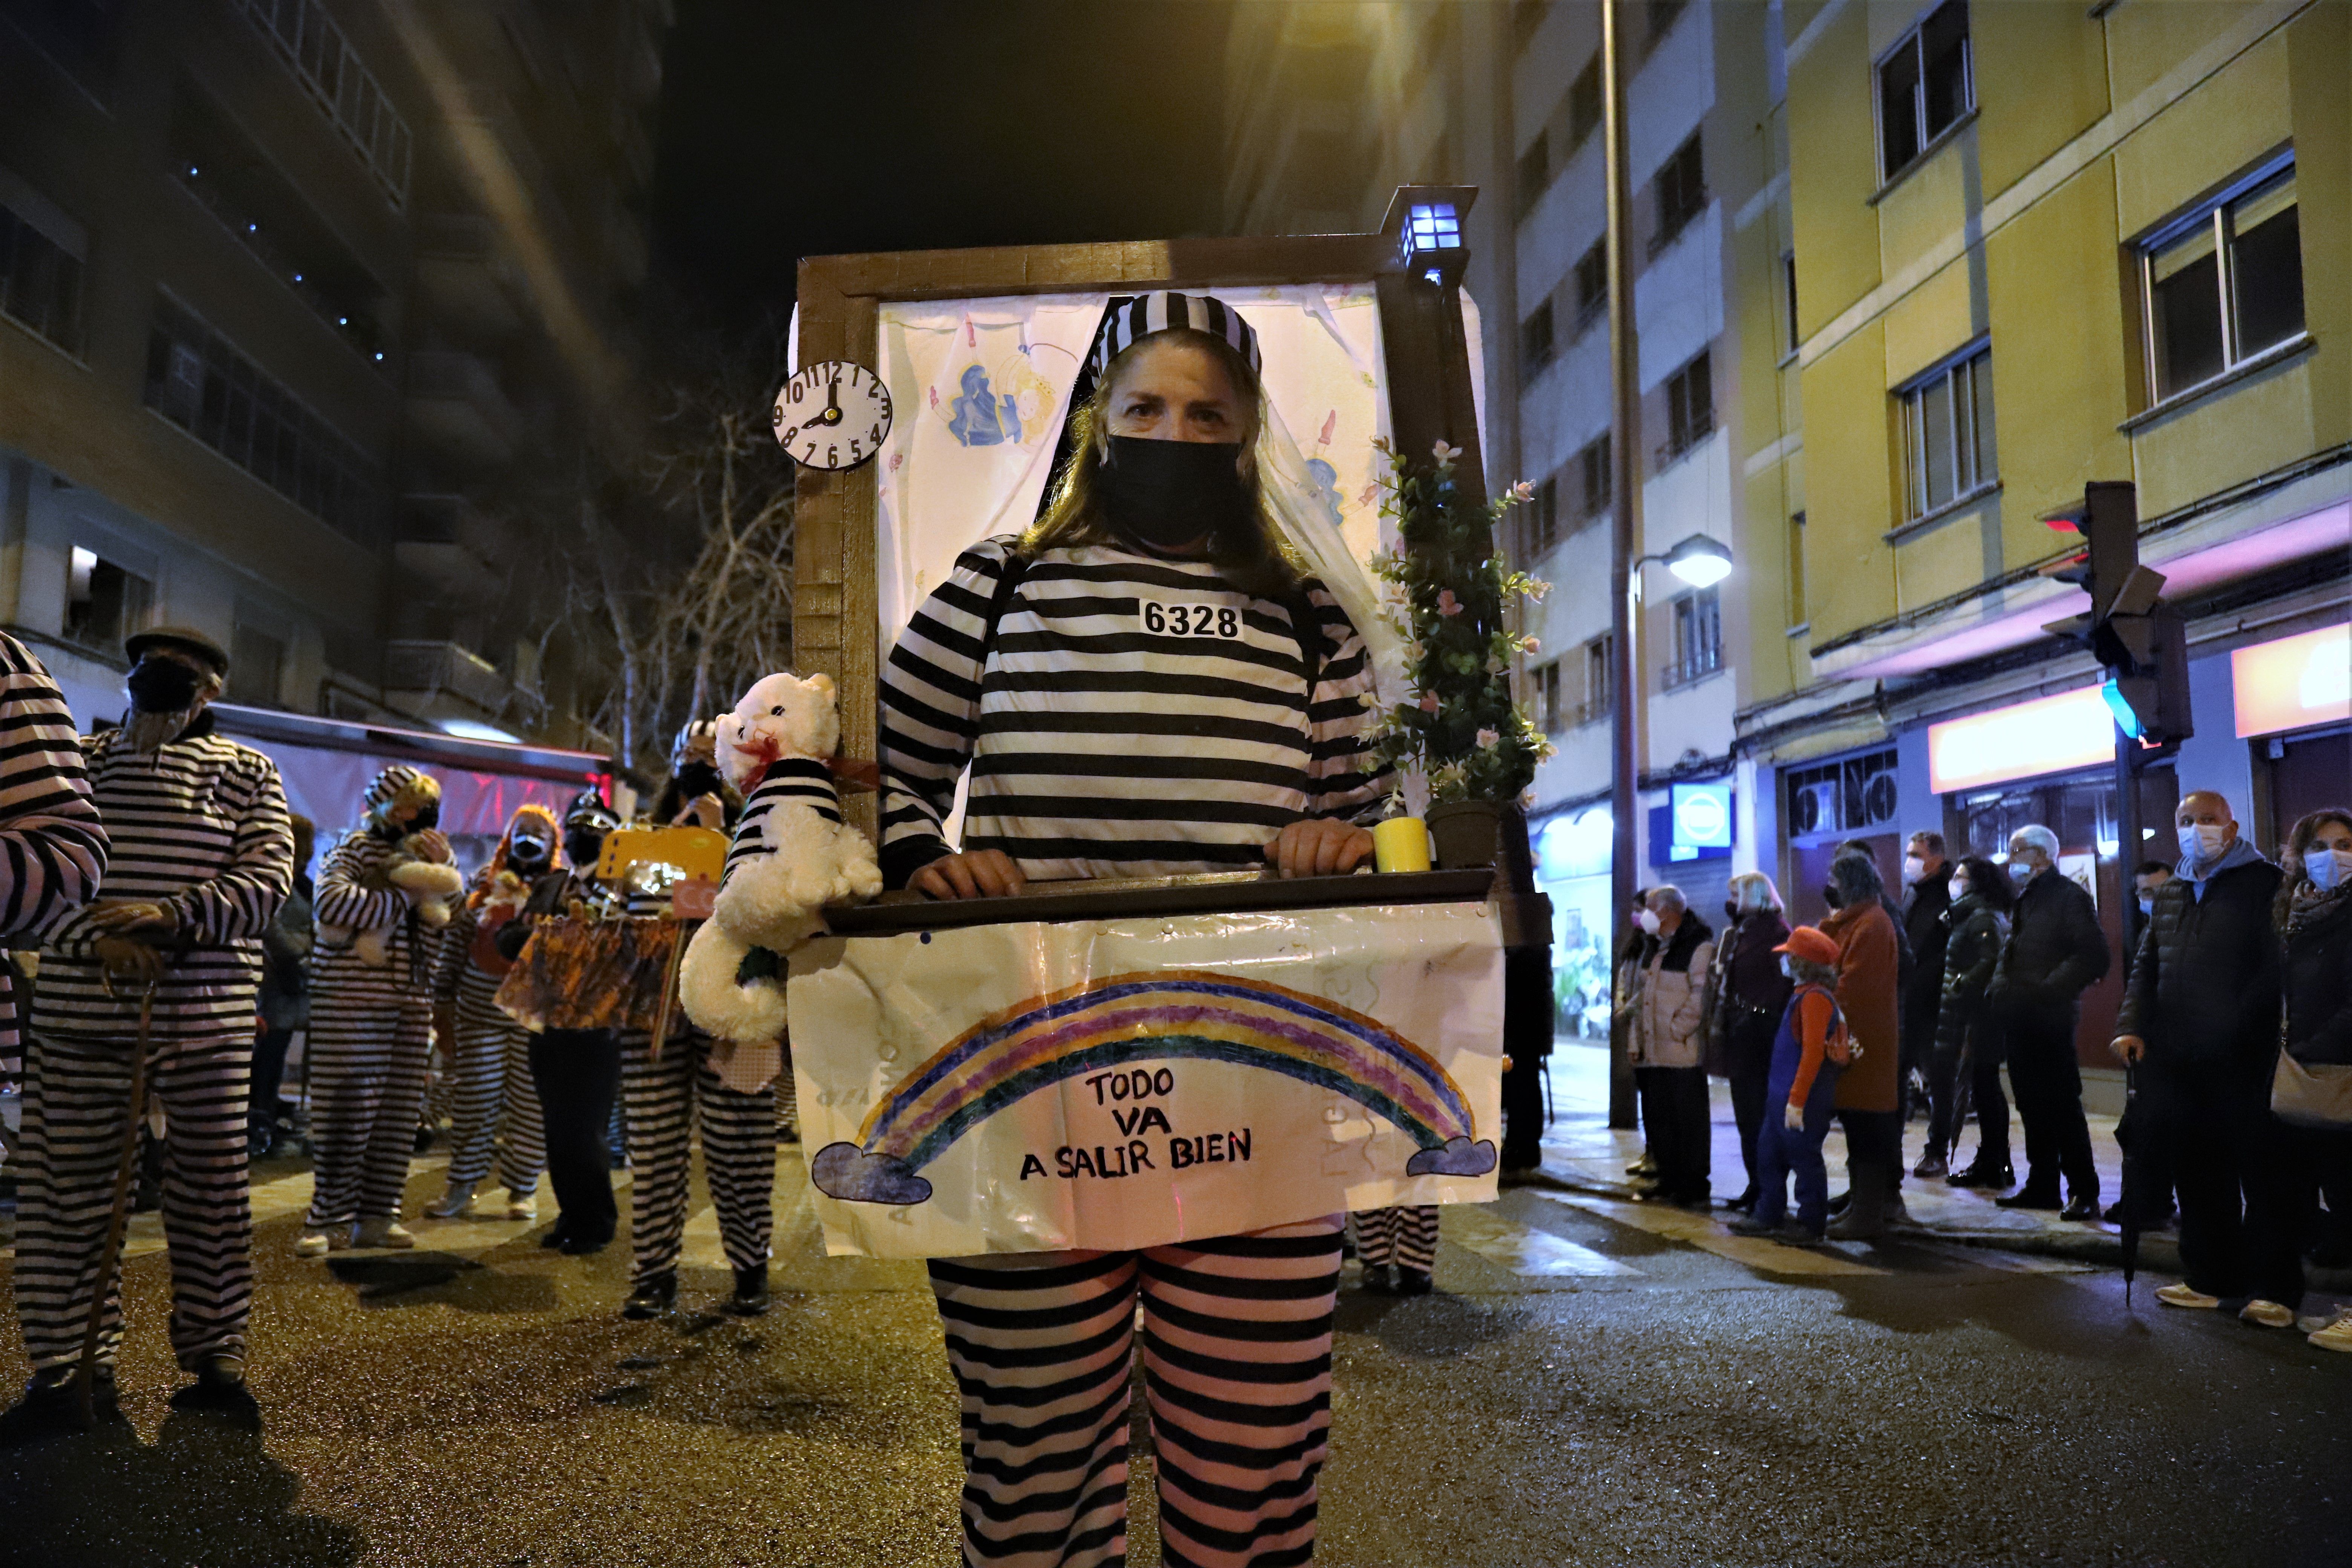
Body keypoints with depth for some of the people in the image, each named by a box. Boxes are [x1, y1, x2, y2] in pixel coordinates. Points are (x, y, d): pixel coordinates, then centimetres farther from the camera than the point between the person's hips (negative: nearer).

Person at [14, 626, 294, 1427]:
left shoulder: (245, 772, 7)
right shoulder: (76, 760, 12)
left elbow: (269, 878, -3)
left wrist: (171, 914, -18)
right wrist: (97, 939, -14)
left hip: (206, 1013, -1)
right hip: (81, 1008, 1)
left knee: (212, 1185, 4)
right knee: (75, 1185, 5)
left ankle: (214, 1349, 17)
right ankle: (75, 1354, 19)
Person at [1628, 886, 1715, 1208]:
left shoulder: (1699, 946, -11)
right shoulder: (1653, 947, 18)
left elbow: (1700, 996, -18)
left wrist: (1675, 1030, -17)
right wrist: (1638, 1039, 15)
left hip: (1683, 1053, -9)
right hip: (1652, 1054, 9)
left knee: (1689, 1120, -3)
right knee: (1658, 1118, 14)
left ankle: (1696, 1186, 4)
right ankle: (1668, 1178, 25)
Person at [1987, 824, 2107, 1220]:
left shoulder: (2069, 896, -9)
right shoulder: (2025, 900, 19)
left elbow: (2093, 958, -17)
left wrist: (2046, 991, -19)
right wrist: (1998, 990, 10)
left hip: (2049, 1021, -9)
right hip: (2019, 1020, 9)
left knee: (2063, 1107, -5)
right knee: (2033, 1106, 13)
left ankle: (2084, 1192, 3)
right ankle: (2042, 1185, 21)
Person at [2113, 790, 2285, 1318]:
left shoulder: (2264, 884, -2)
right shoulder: (2171, 894, 19)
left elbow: (2274, 968, -10)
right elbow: (2146, 966, 19)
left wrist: (2234, 1026, -16)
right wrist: (2133, 1026, 7)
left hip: (2242, 1059, -6)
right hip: (2177, 1059, 6)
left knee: (2262, 1175, 1)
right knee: (2197, 1175, 10)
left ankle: (2275, 1290, 8)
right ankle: (2209, 1277, 20)